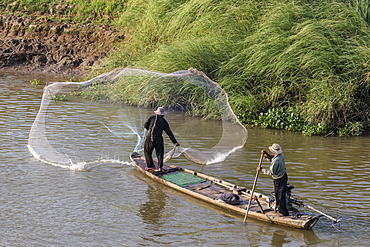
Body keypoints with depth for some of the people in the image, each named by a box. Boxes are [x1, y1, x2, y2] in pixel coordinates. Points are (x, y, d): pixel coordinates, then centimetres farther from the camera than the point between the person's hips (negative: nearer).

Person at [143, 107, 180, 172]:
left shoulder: (152, 118, 1)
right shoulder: (164, 122, 5)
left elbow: (145, 125, 0)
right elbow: (169, 133, 6)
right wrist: (175, 142, 10)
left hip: (149, 138, -1)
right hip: (159, 139, 1)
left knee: (147, 152, 14)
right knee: (159, 153, 12)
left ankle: (151, 166, 14)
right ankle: (160, 167, 8)